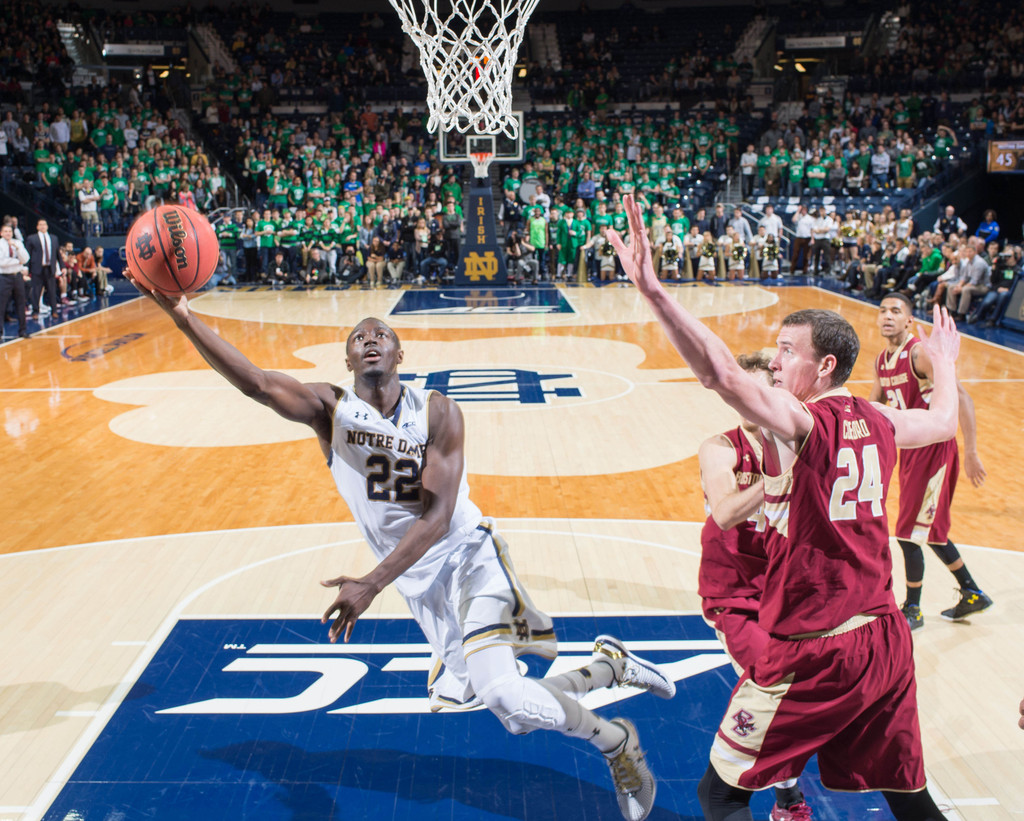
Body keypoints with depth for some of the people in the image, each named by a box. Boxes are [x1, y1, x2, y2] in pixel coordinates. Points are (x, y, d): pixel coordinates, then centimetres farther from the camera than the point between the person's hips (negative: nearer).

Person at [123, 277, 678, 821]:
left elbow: (438, 516, -21)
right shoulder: (329, 410, -6)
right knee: (516, 708, 6)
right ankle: (611, 665, 32)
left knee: (502, 691, -25)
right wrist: (182, 317, -37)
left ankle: (616, 743, 2)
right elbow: (257, 384, -24)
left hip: (468, 556, -3)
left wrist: (371, 585, -31)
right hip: (419, 583, 4)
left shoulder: (436, 413, -13)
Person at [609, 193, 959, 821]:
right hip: (884, 638, 8)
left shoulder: (800, 422, -16)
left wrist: (653, 291, -40)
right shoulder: (878, 422, 5)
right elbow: (944, 421, 26)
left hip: (811, 650, -7)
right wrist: (943, 361, 45)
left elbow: (722, 373, -33)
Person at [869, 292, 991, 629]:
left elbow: (961, 398, -24)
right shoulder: (882, 361, 6)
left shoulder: (921, 353, -20)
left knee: (910, 532, -3)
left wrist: (971, 454, -26)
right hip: (910, 449, 9)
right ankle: (972, 595, 35)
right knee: (930, 531, 18)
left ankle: (912, 610, 14)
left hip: (934, 450, -9)